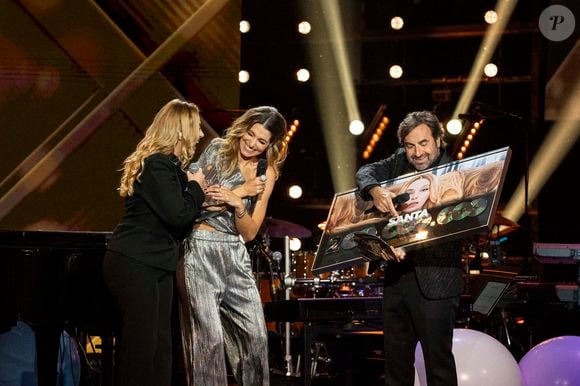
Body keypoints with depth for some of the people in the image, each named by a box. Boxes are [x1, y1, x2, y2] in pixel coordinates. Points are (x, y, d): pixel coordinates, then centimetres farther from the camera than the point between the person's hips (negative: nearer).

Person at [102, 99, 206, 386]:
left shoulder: (170, 164, 15)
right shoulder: (157, 164, -16)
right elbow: (177, 215, -22)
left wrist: (202, 202, 4)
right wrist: (196, 187, -7)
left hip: (155, 264, 10)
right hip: (134, 264, -10)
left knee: (160, 343, 8)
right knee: (141, 341, -8)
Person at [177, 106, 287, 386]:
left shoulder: (266, 174, 11)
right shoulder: (217, 150, 0)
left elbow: (249, 233, 6)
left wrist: (237, 203, -13)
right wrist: (242, 190, -10)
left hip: (235, 255, 5)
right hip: (200, 250, -5)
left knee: (255, 335, 1)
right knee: (210, 338, -11)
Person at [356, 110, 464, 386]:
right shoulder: (400, 161, 8)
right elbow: (366, 172, 0)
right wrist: (375, 191, -24)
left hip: (434, 282, -6)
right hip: (396, 276, 7)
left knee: (438, 360, 0)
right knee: (395, 360, 15)